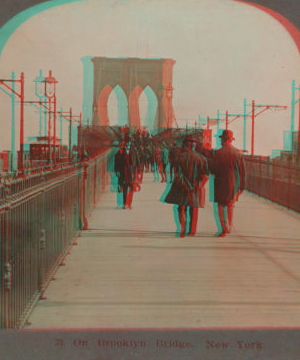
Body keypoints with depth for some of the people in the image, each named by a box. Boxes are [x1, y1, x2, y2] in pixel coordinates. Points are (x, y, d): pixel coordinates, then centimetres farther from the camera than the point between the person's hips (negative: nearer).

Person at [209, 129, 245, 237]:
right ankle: (229, 227, 23)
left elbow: (213, 169, -7)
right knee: (231, 205, 17)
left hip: (221, 182, -3)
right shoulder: (238, 153, -2)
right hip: (234, 183, 3)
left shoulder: (217, 153, -11)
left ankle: (224, 227, -3)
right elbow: (242, 171, 1)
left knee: (221, 205, 8)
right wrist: (241, 186, 8)